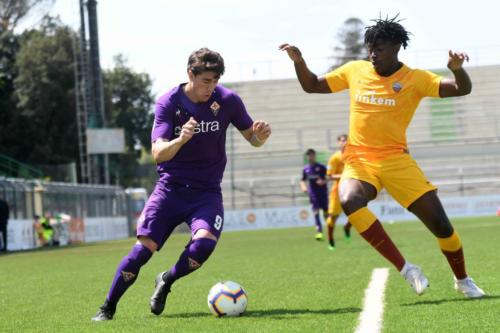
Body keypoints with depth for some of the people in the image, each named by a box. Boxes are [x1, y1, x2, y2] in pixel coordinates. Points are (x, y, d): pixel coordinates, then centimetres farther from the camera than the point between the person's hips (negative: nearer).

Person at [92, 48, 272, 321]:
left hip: (207, 191, 1)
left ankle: (166, 281, 5)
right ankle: (108, 307, 4)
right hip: (171, 186, -1)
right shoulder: (168, 103, -10)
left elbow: (252, 139, 4)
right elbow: (158, 153, -18)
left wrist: (261, 135, -20)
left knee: (204, 243, -25)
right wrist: (180, 139, -39)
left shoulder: (228, 100, -7)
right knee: (144, 246, -13)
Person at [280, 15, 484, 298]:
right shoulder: (355, 71, 6)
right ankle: (405, 269, -26)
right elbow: (312, 85, 16)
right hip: (359, 160, 1)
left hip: (395, 158, -1)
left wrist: (457, 69, -35)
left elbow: (462, 90, -14)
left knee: (439, 223, -6)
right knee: (349, 201, -33)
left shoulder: (415, 79, -4)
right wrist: (299, 61, -1)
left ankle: (463, 280, 23)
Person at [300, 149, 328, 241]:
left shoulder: (321, 167, -3)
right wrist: (303, 187, -2)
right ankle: (319, 232, -17)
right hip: (313, 194, 2)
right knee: (316, 212, -12)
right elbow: (303, 181, 18)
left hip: (322, 192, -2)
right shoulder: (306, 169, 8)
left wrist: (323, 181, -21)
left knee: (326, 212, 3)